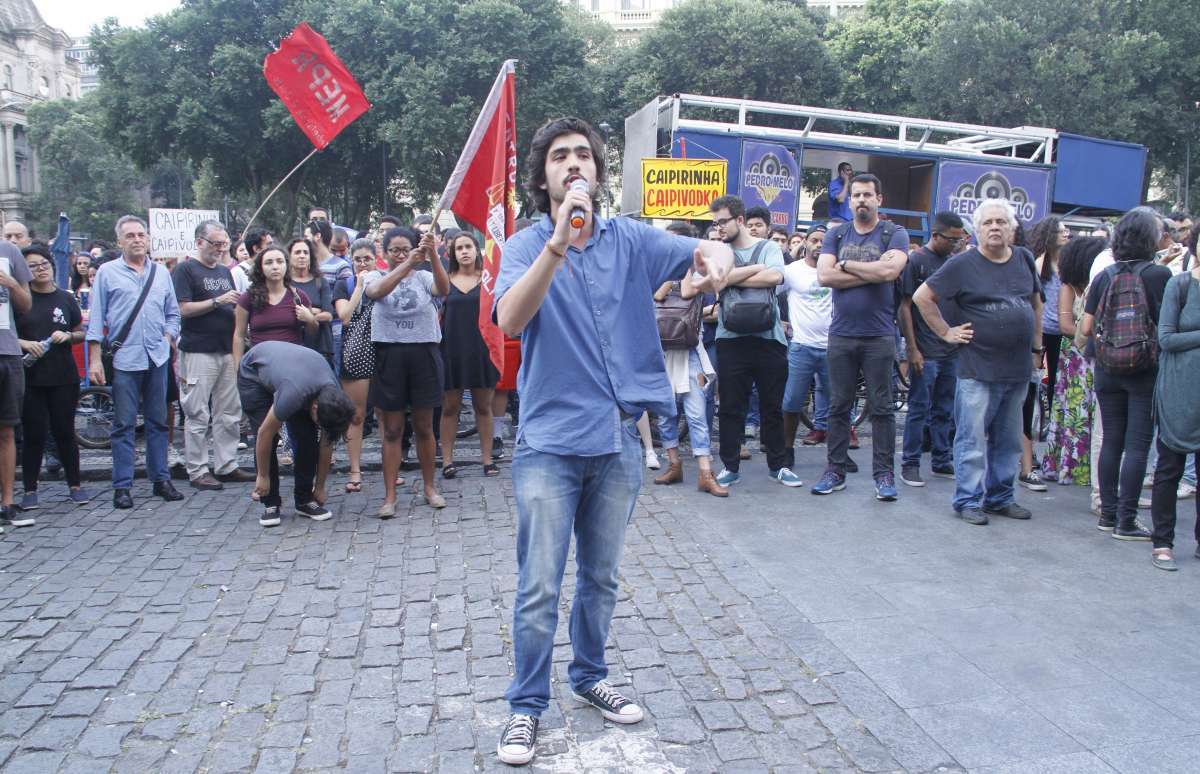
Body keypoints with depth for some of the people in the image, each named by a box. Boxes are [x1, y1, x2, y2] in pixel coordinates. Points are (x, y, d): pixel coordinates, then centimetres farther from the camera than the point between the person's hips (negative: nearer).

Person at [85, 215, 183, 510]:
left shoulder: (161, 273, 13)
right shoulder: (107, 272, 3)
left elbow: (173, 313, 19)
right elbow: (96, 318, 2)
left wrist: (167, 338, 2)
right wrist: (95, 359, -4)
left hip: (157, 358, 3)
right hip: (124, 360, -3)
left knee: (158, 421, 9)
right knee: (124, 424, 0)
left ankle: (161, 479, 17)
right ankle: (122, 486, 6)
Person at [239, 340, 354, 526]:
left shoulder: (335, 396, -24)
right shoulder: (294, 394, -43)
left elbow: (326, 444, -10)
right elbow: (264, 434, -29)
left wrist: (320, 487, -3)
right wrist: (262, 476, -16)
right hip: (253, 371, -5)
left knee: (307, 438, -9)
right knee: (267, 438, -16)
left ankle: (305, 500, 3)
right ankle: (270, 504, -3)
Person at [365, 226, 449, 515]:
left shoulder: (424, 277, 4)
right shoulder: (375, 277, 3)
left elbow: (443, 289, -19)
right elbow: (377, 291, -22)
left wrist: (433, 256, -34)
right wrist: (407, 264, -34)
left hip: (424, 354, 0)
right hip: (389, 355, 0)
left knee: (424, 427, 11)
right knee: (392, 430, 5)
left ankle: (430, 487, 26)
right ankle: (389, 496, 12)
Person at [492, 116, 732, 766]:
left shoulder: (630, 240, 4)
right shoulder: (527, 246, -4)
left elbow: (708, 249, -3)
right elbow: (510, 320, -22)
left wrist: (716, 258, -27)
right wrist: (558, 244, -34)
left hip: (618, 439, 3)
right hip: (550, 442, -3)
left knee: (601, 578, 18)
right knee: (539, 587, 2)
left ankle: (589, 676, 38)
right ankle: (527, 705, 19)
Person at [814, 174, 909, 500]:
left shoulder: (894, 234, 3)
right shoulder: (835, 235, 10)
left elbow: (890, 270, -17)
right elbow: (824, 275, -5)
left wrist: (846, 264, -6)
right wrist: (873, 272, -9)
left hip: (879, 336, -2)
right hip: (841, 335, 3)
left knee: (881, 407, 3)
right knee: (838, 406, 8)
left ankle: (884, 473, 10)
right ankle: (835, 471, 16)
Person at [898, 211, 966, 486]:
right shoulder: (916, 260, -6)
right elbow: (905, 306, -8)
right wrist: (912, 349, -12)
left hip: (951, 350, 6)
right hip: (925, 351, -6)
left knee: (944, 411, 12)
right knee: (919, 409, -1)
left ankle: (942, 461, 22)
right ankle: (910, 464, 7)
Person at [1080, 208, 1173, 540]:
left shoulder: (1104, 276, 0)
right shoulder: (1160, 274, -10)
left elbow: (1086, 328, 2)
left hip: (1107, 371, 4)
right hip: (1146, 371, -4)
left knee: (1111, 441, 12)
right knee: (1138, 445, 2)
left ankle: (1108, 514, 19)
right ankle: (1126, 521, 5)